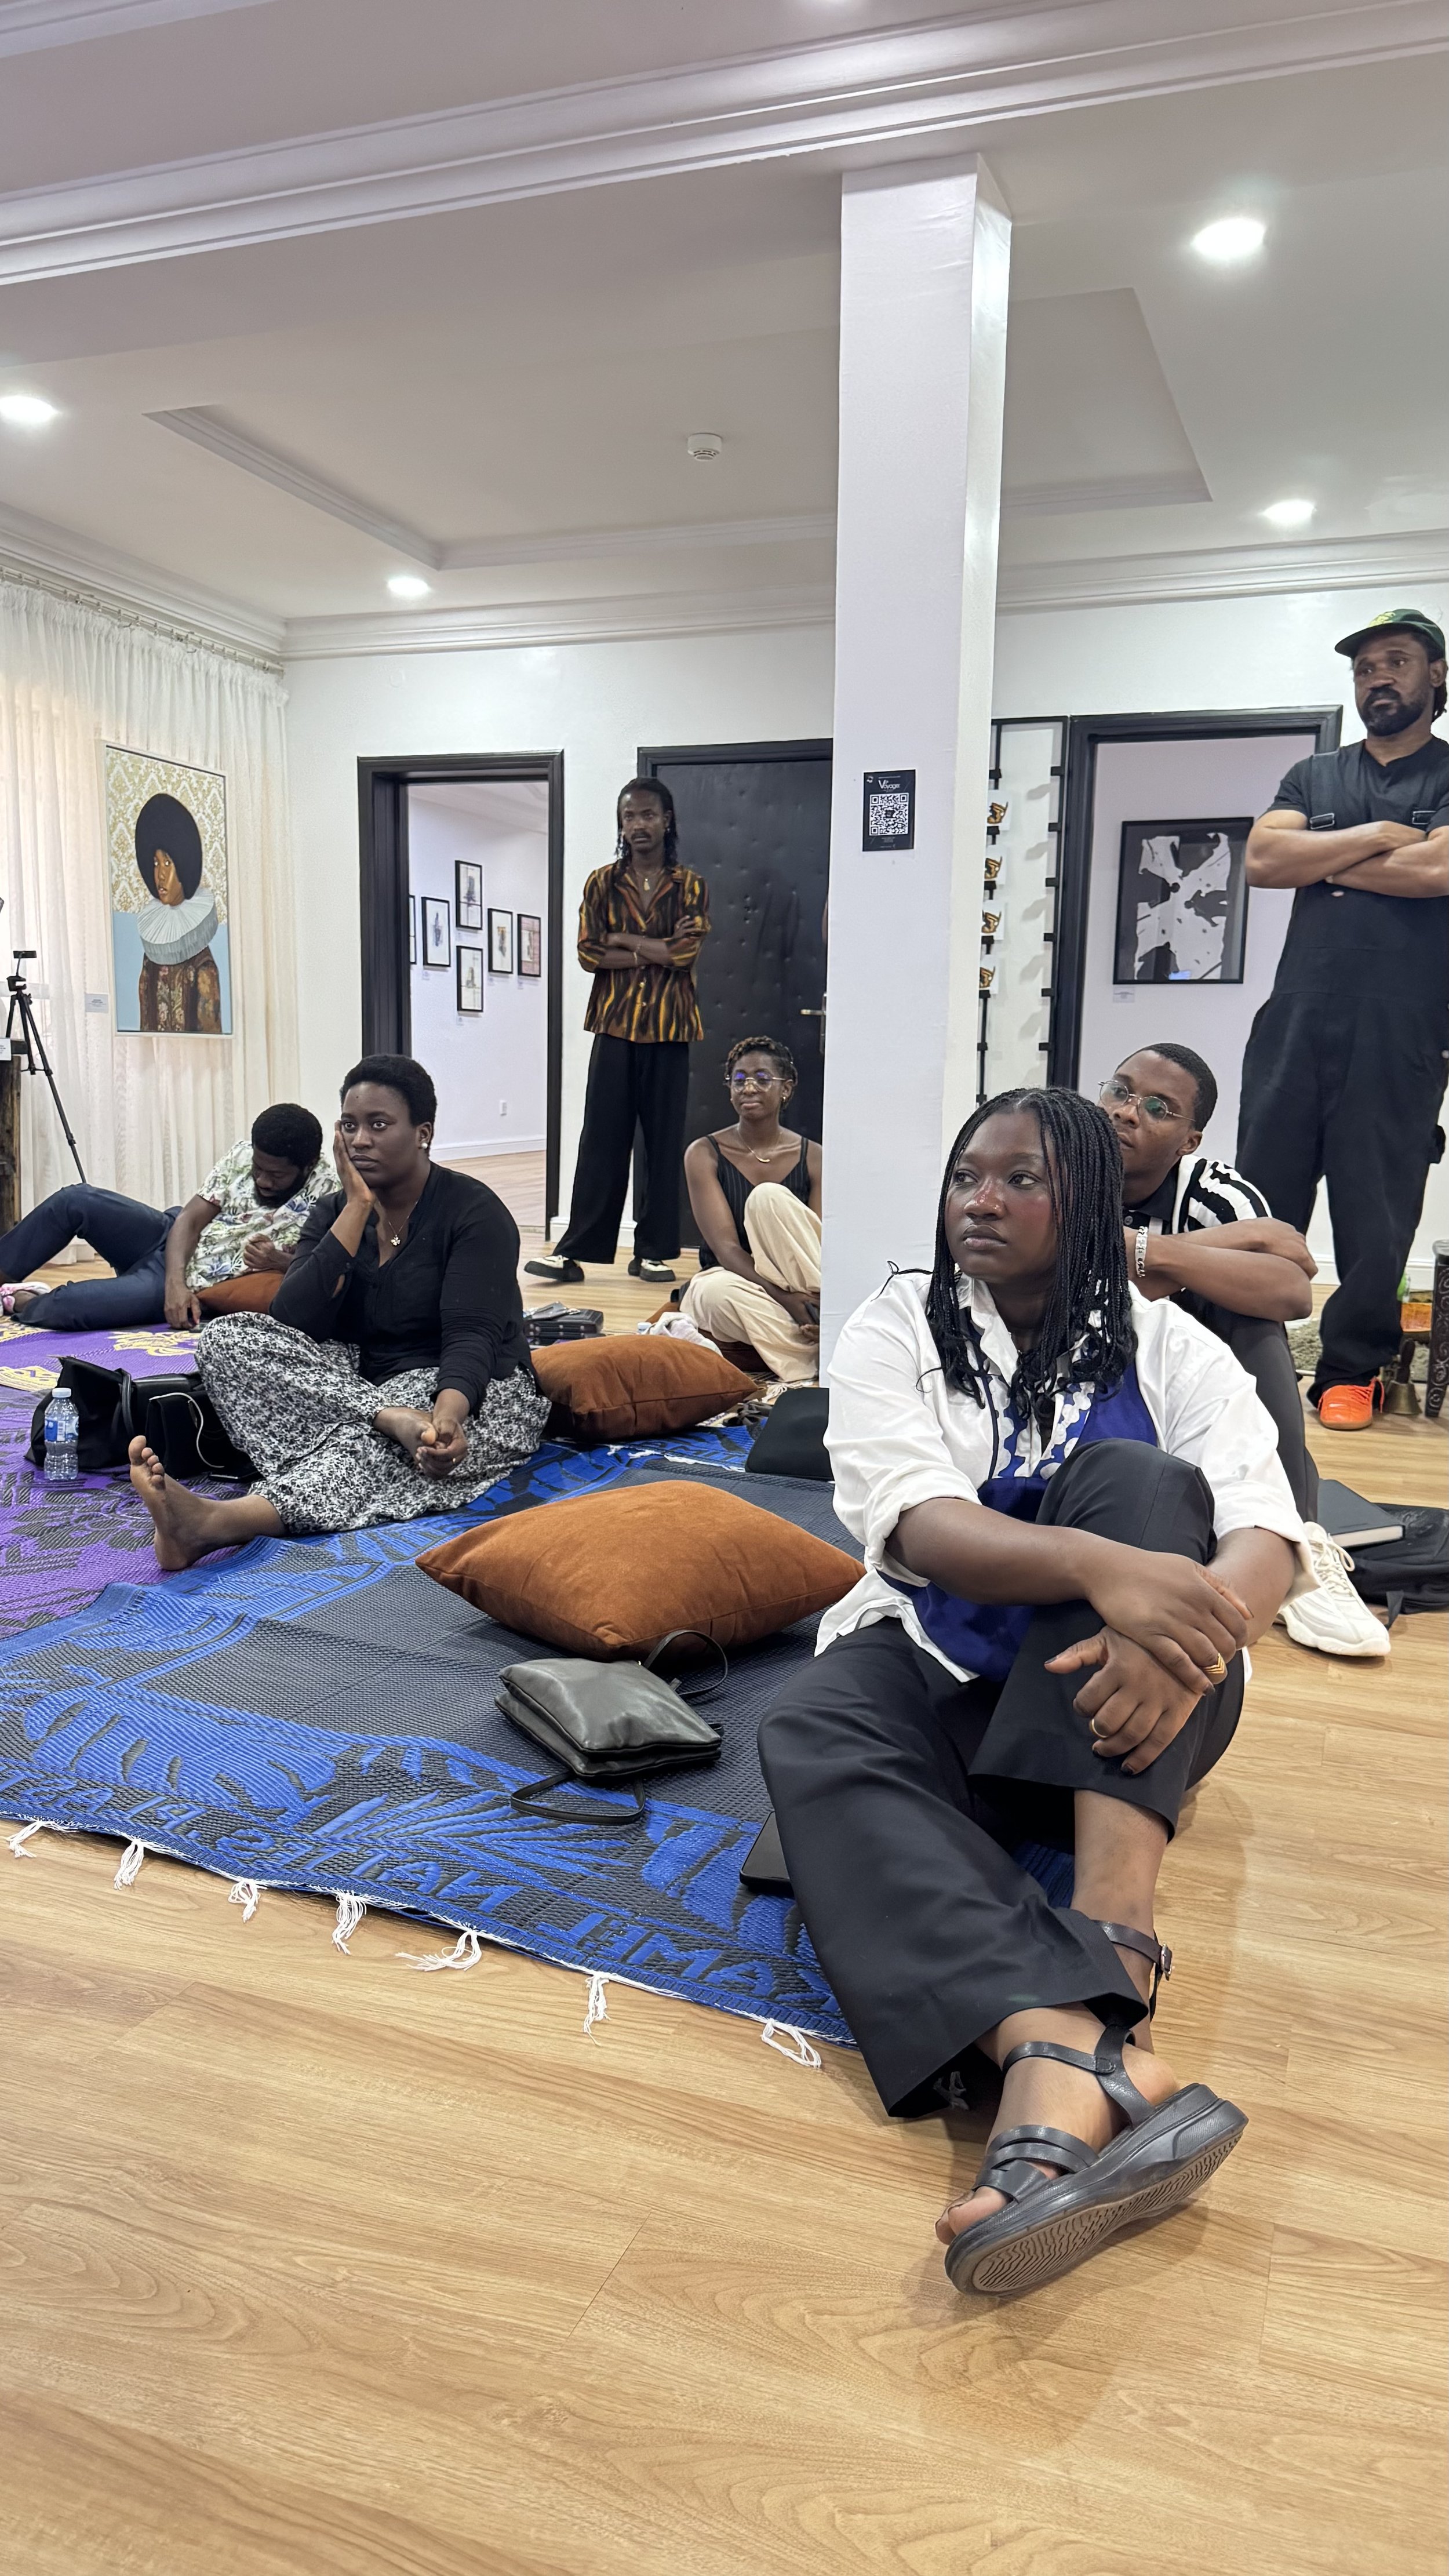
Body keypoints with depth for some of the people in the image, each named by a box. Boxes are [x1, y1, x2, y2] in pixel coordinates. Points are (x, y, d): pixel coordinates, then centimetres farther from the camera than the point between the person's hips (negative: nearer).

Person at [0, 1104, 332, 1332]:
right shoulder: (245, 1153, -7)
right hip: (174, 1242, 5)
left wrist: (280, 1262, -35)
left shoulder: (326, 1198, -20)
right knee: (77, 1200, -15)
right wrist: (175, 1283, -22)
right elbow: (190, 1219, -7)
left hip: (201, 1289, -5)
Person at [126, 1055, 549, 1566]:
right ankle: (395, 1421, -37)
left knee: (372, 1445, -39)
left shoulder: (474, 1212, -8)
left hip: (464, 1392, -5)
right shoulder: (334, 1212, 7)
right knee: (229, 1336, -18)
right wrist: (357, 1211, -13)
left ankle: (216, 1523, -60)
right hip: (354, 1381, 6)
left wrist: (448, 1416, -43)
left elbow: (472, 1337, -21)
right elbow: (292, 1324, -9)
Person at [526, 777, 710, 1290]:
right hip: (616, 1027, 0)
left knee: (664, 1141, 2)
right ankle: (575, 1251, 1)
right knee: (601, 1140, -1)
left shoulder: (690, 887, 6)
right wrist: (657, 950, -8)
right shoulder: (602, 883, 9)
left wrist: (624, 940, -5)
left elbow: (687, 953, -8)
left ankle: (654, 1252, 10)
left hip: (669, 1031, 0)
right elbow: (589, 954, -2)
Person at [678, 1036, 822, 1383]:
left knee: (769, 1197, -25)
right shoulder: (704, 1155, -5)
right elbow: (726, 1249, -15)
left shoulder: (812, 1158, -1)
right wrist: (786, 1298, -31)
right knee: (722, 1291, -38)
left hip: (801, 1288, 1)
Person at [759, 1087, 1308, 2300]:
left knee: (1131, 1476, -28)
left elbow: (1267, 1539, -12)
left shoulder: (1167, 1348, 3)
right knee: (813, 1737, -32)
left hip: (1116, 1695, 0)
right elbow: (916, 1527, -17)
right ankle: (1089, 2056, -55)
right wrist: (1106, 1570, -37)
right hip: (941, 1671, 1)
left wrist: (1194, 1627, -38)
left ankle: (1116, 1933, -41)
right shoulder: (896, 1330, 1)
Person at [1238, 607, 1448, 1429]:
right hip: (1297, 1017, 3)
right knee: (1263, 1191, 1)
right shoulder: (1314, 776, 19)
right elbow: (1262, 858, 2)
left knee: (1376, 1209, 1)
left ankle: (1354, 1369, 12)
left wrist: (1318, 862, -1)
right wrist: (1379, 836, -4)